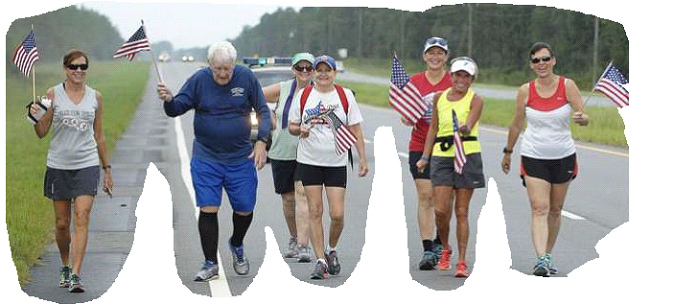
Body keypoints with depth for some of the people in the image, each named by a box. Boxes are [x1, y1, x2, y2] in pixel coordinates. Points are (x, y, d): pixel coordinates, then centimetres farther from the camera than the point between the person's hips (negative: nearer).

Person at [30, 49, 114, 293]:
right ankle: (65, 267, 30)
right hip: (59, 165, 0)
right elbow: (42, 133, 2)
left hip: (87, 165, 0)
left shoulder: (95, 97, 7)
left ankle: (75, 275, -14)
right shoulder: (53, 94, 1)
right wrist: (36, 118, -19)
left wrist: (107, 168, 15)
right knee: (62, 223, 7)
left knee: (82, 218, -13)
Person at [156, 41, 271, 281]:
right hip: (206, 158, -1)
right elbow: (177, 109, -3)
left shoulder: (247, 78, -4)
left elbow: (263, 110, 4)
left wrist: (261, 141, -8)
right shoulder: (199, 80, -5)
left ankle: (237, 245, 37)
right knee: (208, 210, -6)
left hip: (241, 157, 1)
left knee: (245, 209, 6)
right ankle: (210, 264, 5)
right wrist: (168, 100, -26)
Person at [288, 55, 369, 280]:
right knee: (315, 211, -2)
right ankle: (320, 261, 4)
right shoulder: (303, 95, 4)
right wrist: (300, 130, -13)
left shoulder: (345, 96, 3)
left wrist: (363, 159, 0)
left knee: (337, 214, -5)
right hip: (309, 161, 0)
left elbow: (355, 130, 5)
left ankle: (332, 251, 22)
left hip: (336, 162, 0)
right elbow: (292, 126, 11)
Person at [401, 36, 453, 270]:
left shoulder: (454, 81, 2)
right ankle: (428, 251, -6)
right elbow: (407, 118, 8)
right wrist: (407, 117, -15)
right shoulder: (414, 81, 6)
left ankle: (440, 243, 24)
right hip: (420, 146, 1)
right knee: (425, 196, -6)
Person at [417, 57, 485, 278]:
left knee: (461, 212, 0)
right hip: (441, 156, 3)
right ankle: (445, 250, 21)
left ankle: (462, 262, 8)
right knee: (441, 210, -6)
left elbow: (470, 123, -18)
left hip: (467, 155, -3)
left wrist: (465, 129, -42)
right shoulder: (440, 98, 10)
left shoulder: (475, 100, -2)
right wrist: (425, 156, 13)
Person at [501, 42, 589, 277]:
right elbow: (516, 125, 8)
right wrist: (508, 152, 15)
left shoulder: (567, 86, -6)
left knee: (555, 210, 12)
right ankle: (541, 260, -22)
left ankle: (548, 256, 27)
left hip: (563, 157, 1)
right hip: (533, 157, -1)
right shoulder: (525, 91, -4)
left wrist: (581, 118, -33)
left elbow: (584, 117, -9)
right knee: (539, 209, -13)